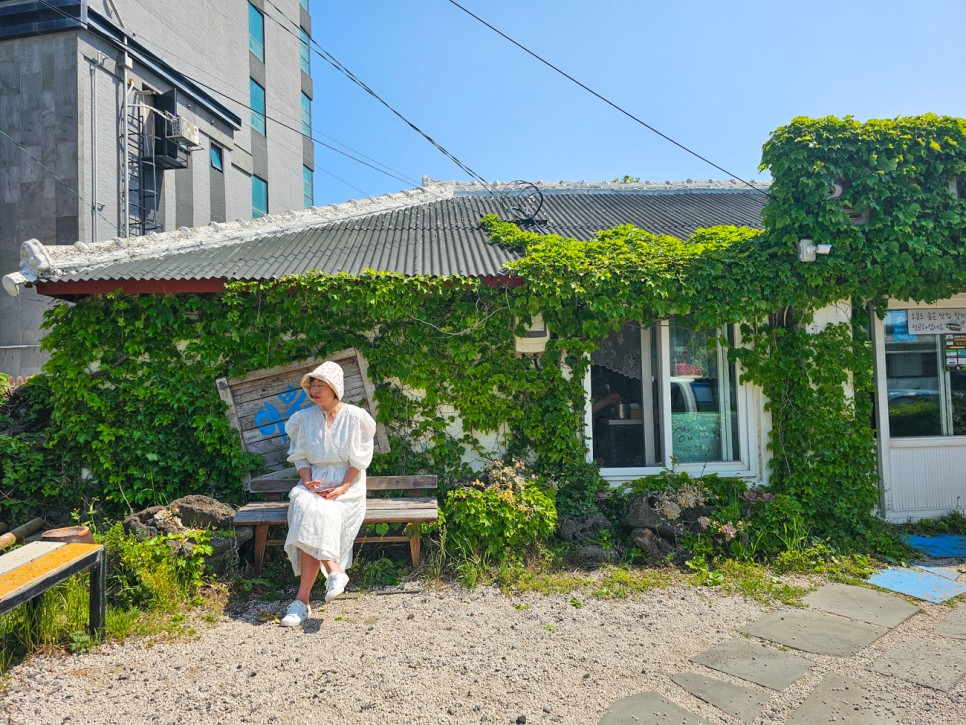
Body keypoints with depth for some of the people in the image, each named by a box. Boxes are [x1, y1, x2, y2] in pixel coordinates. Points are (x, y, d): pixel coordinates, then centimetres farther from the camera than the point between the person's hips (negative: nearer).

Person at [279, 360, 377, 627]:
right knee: (308, 508, -32)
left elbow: (359, 460, -4)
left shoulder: (355, 417, -3)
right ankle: (333, 569, -30)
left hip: (347, 485, -3)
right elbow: (300, 456, 8)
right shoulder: (304, 418, 7)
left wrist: (342, 488, -16)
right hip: (314, 483, 3)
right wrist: (307, 481, -12)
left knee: (315, 518, -29)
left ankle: (302, 600, -26)